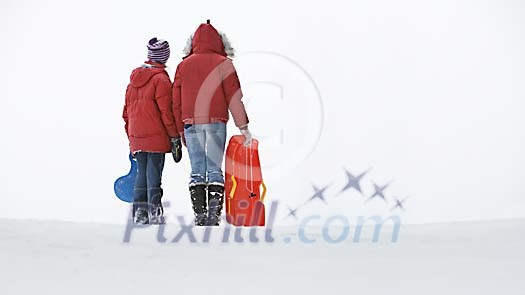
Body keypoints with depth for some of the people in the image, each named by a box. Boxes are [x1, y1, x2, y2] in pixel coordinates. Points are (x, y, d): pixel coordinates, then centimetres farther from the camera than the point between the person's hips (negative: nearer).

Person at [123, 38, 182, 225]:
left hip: (136, 137, 6)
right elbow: (166, 111, -12)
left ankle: (139, 212, 11)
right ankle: (154, 212, -5)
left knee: (141, 173, 13)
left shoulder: (134, 78, 14)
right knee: (154, 173, -4)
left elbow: (127, 112, 17)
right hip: (156, 137, -6)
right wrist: (175, 137, -6)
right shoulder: (161, 79, -8)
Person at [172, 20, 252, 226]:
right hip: (216, 122, -2)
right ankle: (214, 215, -10)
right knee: (215, 169, 0)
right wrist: (243, 126, -2)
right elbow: (234, 97, -4)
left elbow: (176, 101, 11)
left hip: (191, 124, 2)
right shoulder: (223, 63, 2)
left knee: (196, 171, 6)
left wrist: (181, 131, 16)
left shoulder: (183, 65, 11)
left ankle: (199, 215, 3)